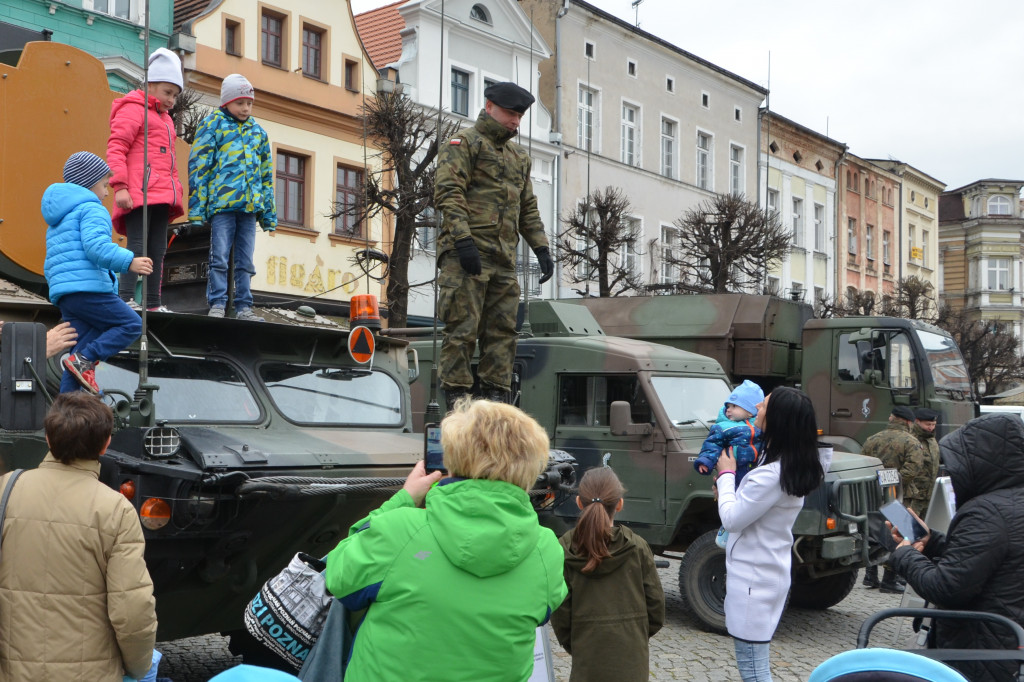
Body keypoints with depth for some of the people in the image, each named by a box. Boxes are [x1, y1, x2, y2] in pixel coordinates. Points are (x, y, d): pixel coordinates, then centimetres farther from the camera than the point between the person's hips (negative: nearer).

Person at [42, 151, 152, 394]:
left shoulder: (56, 222, 31)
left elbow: (50, 265, 32)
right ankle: (84, 360, -19)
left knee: (83, 350, 8)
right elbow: (96, 245, -20)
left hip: (62, 292, 10)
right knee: (131, 324, -4)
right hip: (88, 287, -9)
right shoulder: (91, 208, -1)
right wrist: (128, 261, -25)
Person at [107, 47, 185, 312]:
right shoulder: (134, 109, 1)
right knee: (137, 245, -13)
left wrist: (175, 191, 21)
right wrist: (120, 186, -18)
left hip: (161, 196, 8)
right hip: (139, 194, -8)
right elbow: (115, 148, -9)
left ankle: (154, 303, 10)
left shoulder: (164, 119, 27)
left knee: (158, 249, 7)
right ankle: (126, 298, -13)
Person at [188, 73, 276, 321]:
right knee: (220, 257, -6)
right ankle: (217, 304, 0)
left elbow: (266, 173, 21)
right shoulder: (213, 124, 4)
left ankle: (243, 307, 10)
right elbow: (198, 165, -1)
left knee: (245, 261, 6)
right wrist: (197, 207, -9)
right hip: (222, 201, -4)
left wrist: (269, 212, 15)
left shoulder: (258, 131, 19)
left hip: (250, 205, 5)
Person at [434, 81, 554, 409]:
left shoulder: (519, 156, 25)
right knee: (463, 328, -8)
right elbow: (448, 192, -10)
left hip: (504, 259, 7)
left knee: (502, 330, 4)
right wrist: (462, 239, -21)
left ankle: (496, 400, 9)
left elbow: (528, 209, 27)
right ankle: (456, 400, -3)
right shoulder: (464, 143, 2)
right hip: (465, 255, -7)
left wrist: (541, 248, 15)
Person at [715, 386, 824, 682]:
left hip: (753, 579, -10)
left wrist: (726, 475, -8)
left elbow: (731, 519, -19)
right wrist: (729, 486, 6)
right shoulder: (791, 467, 5)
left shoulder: (772, 475, -26)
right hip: (768, 572, 10)